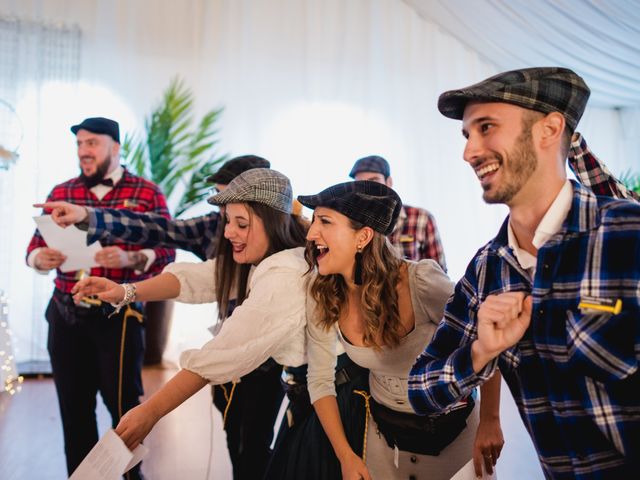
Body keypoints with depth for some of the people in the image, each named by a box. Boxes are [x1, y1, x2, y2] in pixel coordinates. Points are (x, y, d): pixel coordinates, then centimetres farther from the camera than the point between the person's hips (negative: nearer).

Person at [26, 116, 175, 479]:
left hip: (119, 314, -3)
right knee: (73, 405, 12)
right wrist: (40, 259, -12)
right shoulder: (60, 193, 9)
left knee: (124, 404, 7)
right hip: (65, 314, 4)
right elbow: (35, 246, 11)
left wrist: (130, 259, -25)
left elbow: (166, 252, -8)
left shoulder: (147, 193, -3)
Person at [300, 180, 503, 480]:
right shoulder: (324, 299, -17)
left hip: (451, 426, -3)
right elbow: (320, 382, -6)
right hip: (383, 427, 3)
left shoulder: (421, 282, -31)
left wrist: (490, 421, -13)